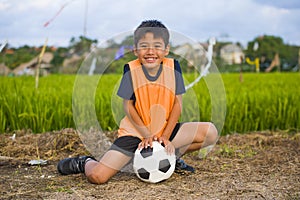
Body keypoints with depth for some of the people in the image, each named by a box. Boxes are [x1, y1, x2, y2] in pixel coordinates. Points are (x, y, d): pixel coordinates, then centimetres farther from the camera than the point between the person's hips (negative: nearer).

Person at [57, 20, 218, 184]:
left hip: (166, 130, 4)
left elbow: (177, 103, -4)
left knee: (211, 132, -13)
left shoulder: (173, 67, -8)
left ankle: (173, 156, 11)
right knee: (97, 176, -19)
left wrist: (165, 136, -11)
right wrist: (147, 135, -13)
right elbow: (128, 106, -8)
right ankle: (86, 163, 21)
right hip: (135, 132, -3)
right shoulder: (131, 70, -14)